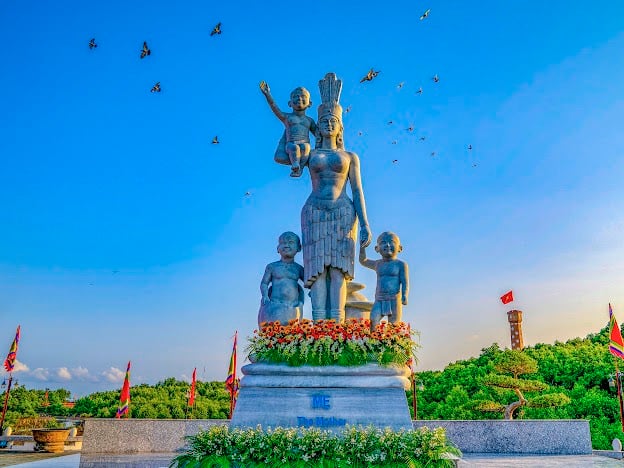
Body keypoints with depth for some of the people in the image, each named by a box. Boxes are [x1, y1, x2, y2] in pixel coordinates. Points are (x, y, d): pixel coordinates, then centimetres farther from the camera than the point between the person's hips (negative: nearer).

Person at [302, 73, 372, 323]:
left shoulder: (350, 157, 13)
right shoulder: (310, 155, 15)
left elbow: (357, 190, 9)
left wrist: (364, 223, -3)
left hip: (342, 212, -1)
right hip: (314, 211, 1)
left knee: (338, 269, -9)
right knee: (317, 269, -9)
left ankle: (337, 324, -13)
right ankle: (318, 326, -13)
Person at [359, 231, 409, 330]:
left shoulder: (400, 264, 1)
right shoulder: (378, 264, 14)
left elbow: (405, 282, -4)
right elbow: (363, 261, 26)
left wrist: (404, 296, -19)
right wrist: (362, 245, 16)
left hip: (394, 300, -3)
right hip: (379, 300, 4)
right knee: (372, 323, -14)